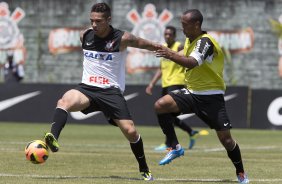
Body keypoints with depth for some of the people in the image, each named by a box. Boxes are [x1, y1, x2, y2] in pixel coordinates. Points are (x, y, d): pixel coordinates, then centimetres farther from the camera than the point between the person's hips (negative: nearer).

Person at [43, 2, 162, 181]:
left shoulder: (122, 38, -9)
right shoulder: (85, 35, 2)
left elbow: (145, 44, 5)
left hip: (111, 91, -2)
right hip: (87, 88, 2)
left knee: (130, 131, -9)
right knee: (64, 101, -30)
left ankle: (144, 170, 12)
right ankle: (53, 138, -50)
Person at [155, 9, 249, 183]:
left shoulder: (205, 41, -21)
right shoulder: (190, 40, 5)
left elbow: (191, 63, -40)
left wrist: (171, 55, -54)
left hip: (211, 96, -7)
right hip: (191, 92, 7)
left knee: (225, 138, -6)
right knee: (160, 105, -15)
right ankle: (176, 148, -5)